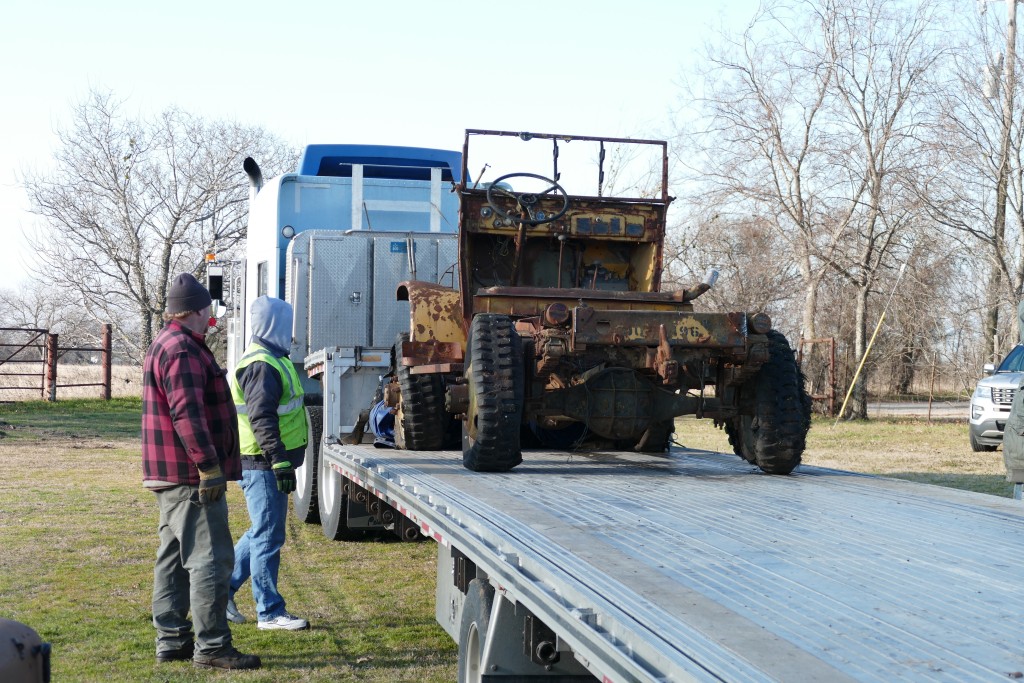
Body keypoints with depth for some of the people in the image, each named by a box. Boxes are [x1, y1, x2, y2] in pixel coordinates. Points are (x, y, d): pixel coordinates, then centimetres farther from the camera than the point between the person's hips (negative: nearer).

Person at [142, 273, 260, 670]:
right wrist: (208, 465, -24)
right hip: (190, 475, -11)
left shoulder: (165, 345, 20)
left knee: (175, 558, 14)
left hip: (170, 475, 11)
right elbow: (187, 414, -24)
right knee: (209, 559, -8)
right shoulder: (183, 350, -15)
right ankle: (211, 646, -6)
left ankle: (171, 641, 20)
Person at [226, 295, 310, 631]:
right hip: (263, 466, -11)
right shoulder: (262, 366, -17)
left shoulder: (272, 361, 18)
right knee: (268, 537, -4)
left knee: (262, 533, 18)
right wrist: (280, 463, -26)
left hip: (266, 466, 11)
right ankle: (269, 612, 3)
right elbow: (262, 419, -24)